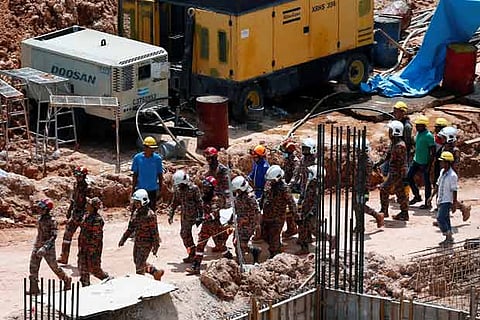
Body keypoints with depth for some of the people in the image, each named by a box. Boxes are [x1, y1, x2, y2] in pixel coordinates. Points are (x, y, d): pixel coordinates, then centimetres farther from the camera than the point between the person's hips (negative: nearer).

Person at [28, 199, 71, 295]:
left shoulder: (51, 221, -19)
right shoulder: (40, 218, 4)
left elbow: (53, 236, -24)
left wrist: (45, 248, -35)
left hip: (48, 247, -7)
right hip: (37, 246, 7)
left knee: (54, 267, 6)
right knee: (33, 266, 0)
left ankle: (66, 280, 30)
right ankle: (34, 288, 4)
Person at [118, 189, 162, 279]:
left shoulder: (150, 215, -19)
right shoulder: (136, 212, 5)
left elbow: (154, 232, -16)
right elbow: (131, 227, 16)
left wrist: (156, 246, -15)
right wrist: (123, 239, 16)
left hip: (146, 244, -9)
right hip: (137, 242, 9)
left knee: (139, 266, -5)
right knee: (137, 262, 18)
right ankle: (156, 272, 33)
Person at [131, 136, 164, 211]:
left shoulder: (157, 158, -7)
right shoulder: (137, 158, -7)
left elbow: (160, 174, 2)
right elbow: (135, 174, 0)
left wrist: (160, 188, 2)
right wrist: (133, 188, 3)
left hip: (153, 189, 0)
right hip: (140, 188, 0)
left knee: (152, 208, 9)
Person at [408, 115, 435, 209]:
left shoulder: (428, 136, -18)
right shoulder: (418, 133, 8)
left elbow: (433, 151, -18)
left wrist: (429, 165, -19)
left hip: (425, 162, -9)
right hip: (416, 161, 9)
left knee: (426, 182, 1)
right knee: (409, 177, 8)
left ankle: (427, 203, 10)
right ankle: (417, 196, 23)